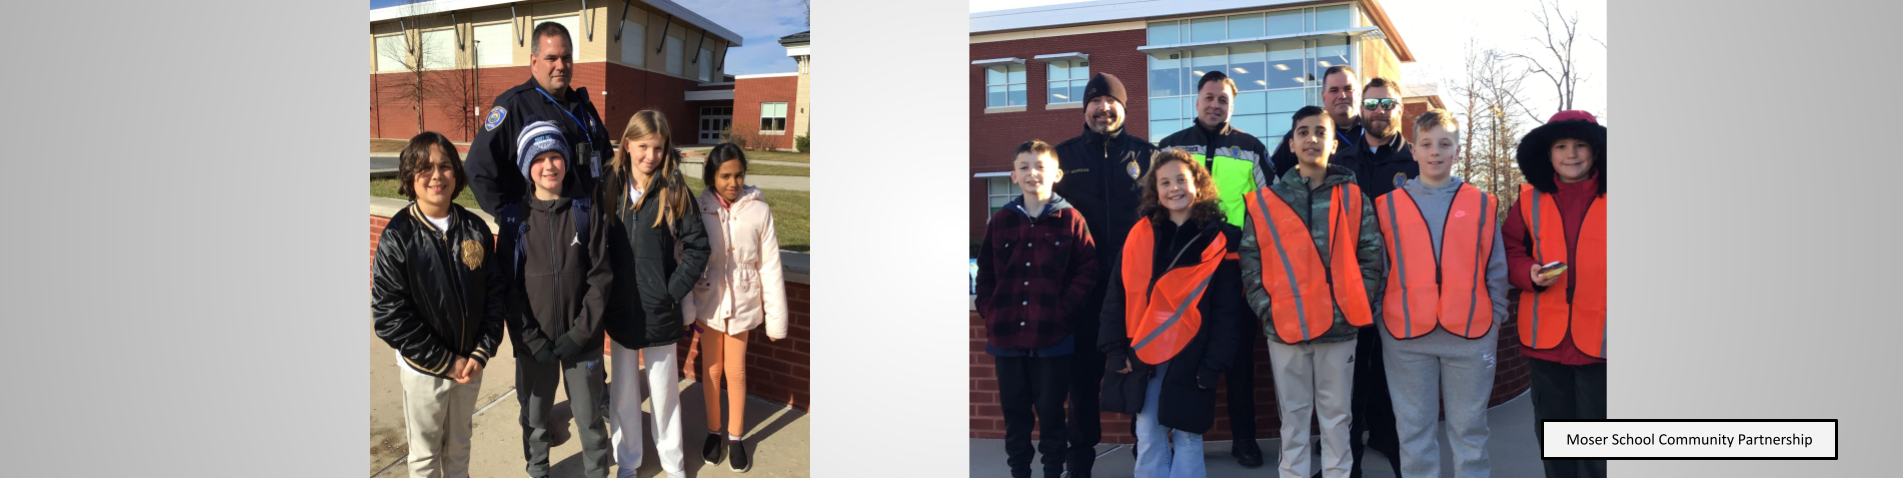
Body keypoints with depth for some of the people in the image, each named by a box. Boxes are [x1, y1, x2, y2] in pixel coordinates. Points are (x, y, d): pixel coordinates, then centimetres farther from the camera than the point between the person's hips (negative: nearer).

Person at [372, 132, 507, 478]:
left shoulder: (475, 229, -5)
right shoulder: (397, 237, -14)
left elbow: (495, 293, 1)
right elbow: (389, 316, -15)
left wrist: (482, 352, -8)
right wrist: (445, 362, -15)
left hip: (471, 364, 3)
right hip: (423, 370, -3)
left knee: (459, 446, 20)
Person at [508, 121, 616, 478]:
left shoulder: (586, 211, -5)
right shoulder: (517, 218, -3)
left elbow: (601, 276, -6)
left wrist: (580, 332, -13)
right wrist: (533, 338, -11)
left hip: (581, 339, -1)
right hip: (533, 342, 1)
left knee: (589, 417, 10)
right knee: (535, 418, 15)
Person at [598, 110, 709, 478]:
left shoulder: (674, 191, -8)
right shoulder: (609, 186, -1)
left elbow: (698, 247, -8)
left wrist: (674, 291, -10)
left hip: (659, 309, -2)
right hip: (620, 308, 2)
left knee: (664, 389, 11)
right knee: (623, 391, 13)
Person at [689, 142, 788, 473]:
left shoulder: (758, 210, -12)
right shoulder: (698, 208, -10)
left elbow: (770, 266, -8)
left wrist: (775, 317, -6)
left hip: (742, 304, -1)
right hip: (709, 302, 1)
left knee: (736, 372, 11)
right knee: (712, 370, 15)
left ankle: (736, 437, 29)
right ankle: (713, 432, 34)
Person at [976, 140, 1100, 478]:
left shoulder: (1070, 220, -3)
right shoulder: (999, 221, 6)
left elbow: (1087, 272, -5)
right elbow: (985, 275, 10)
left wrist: (1062, 310, -12)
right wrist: (989, 313, -1)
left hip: (1053, 337, -3)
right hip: (1007, 336, 3)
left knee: (1051, 412, 8)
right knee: (1014, 413, 13)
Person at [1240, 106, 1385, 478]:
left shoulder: (1353, 197, 4)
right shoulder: (1266, 201, 3)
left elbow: (1372, 257, 3)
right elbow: (1250, 261, 2)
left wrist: (1359, 306, -5)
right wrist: (1266, 309, -6)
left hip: (1340, 327, 0)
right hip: (1285, 327, 0)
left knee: (1336, 415, 11)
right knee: (1293, 416, 11)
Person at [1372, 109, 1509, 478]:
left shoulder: (1481, 204, 7)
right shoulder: (1388, 206, 5)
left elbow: (1495, 268, 8)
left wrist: (1496, 316, 3)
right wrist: (1379, 317, 0)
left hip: (1471, 334, 0)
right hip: (1406, 336, 0)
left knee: (1469, 428, 9)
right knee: (1414, 429, 7)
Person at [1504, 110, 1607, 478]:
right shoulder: (1530, 200, 4)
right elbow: (1509, 252, 9)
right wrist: (1530, 273, -11)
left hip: (1598, 337, -2)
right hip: (1546, 337, 2)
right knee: (1552, 434, 15)